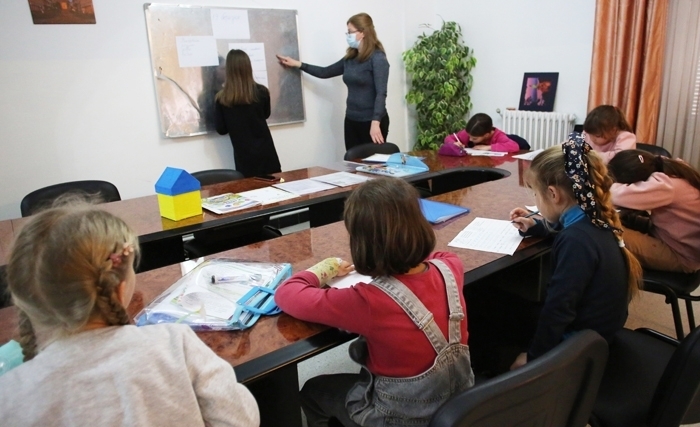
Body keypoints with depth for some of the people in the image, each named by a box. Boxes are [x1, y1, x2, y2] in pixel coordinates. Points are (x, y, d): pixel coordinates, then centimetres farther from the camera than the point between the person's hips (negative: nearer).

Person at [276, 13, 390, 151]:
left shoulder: (377, 58, -10)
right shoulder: (350, 58, 11)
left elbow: (381, 93, -18)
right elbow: (326, 72, 21)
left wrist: (375, 123, -28)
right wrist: (297, 64, 17)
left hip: (372, 122, -7)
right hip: (351, 120, 7)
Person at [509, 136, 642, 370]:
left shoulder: (577, 241, -33)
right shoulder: (594, 221, -2)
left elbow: (559, 307, -31)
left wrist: (533, 356, -21)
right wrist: (533, 227, 14)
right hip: (598, 328, 10)